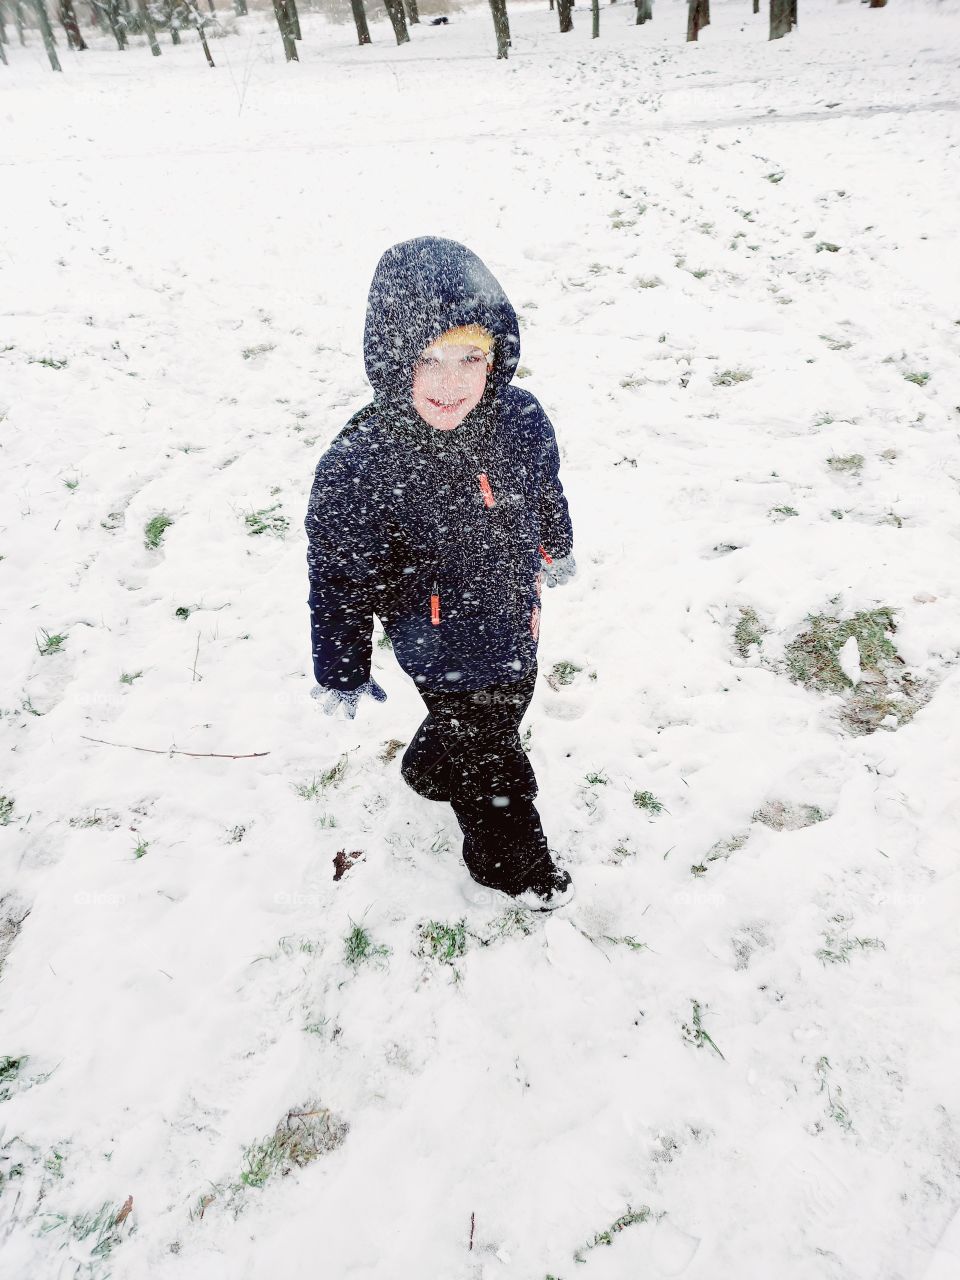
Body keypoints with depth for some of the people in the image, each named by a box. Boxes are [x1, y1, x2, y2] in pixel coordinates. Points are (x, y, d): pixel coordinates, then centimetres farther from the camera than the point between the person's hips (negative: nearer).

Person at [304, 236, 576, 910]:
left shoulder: (521, 417, -17)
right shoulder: (356, 470, -32)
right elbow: (339, 581, -20)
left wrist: (558, 549, 22)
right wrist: (342, 676, -9)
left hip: (517, 626, 6)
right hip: (449, 657, -5)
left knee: (501, 719, 32)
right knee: (487, 760, 18)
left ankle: (431, 771, 66)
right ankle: (515, 864, 50)